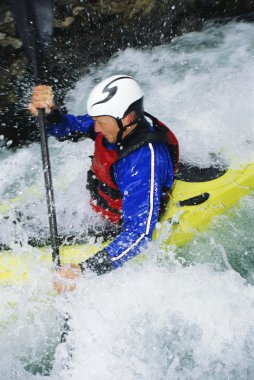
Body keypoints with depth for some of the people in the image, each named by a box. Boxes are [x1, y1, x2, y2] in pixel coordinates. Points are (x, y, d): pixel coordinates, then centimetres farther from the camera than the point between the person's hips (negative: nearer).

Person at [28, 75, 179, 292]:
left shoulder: (145, 160, -38)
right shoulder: (114, 122, -15)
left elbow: (139, 234, -40)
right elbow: (67, 128, -4)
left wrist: (87, 271, -41)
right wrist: (49, 112, -27)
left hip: (118, 231, -7)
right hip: (95, 208, 8)